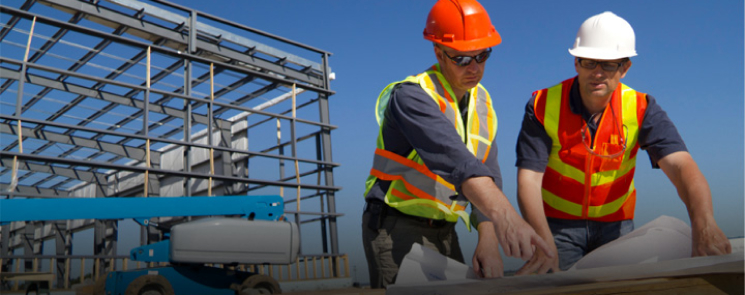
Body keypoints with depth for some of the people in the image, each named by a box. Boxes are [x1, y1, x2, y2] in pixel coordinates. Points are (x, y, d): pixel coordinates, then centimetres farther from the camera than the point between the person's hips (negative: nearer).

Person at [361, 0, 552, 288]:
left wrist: (488, 242, -13)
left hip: (444, 232, 7)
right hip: (397, 230, -7)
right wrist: (502, 212, -50)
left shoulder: (482, 102, 5)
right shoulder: (411, 96, -19)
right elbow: (453, 156, -37)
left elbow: (488, 174, -1)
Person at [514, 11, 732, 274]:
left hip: (615, 223, 2)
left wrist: (704, 224, -46)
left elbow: (680, 165, -25)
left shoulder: (641, 109, -11)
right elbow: (528, 179, -24)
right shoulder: (543, 106, -16)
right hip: (557, 223, -2)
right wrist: (544, 242, -39)